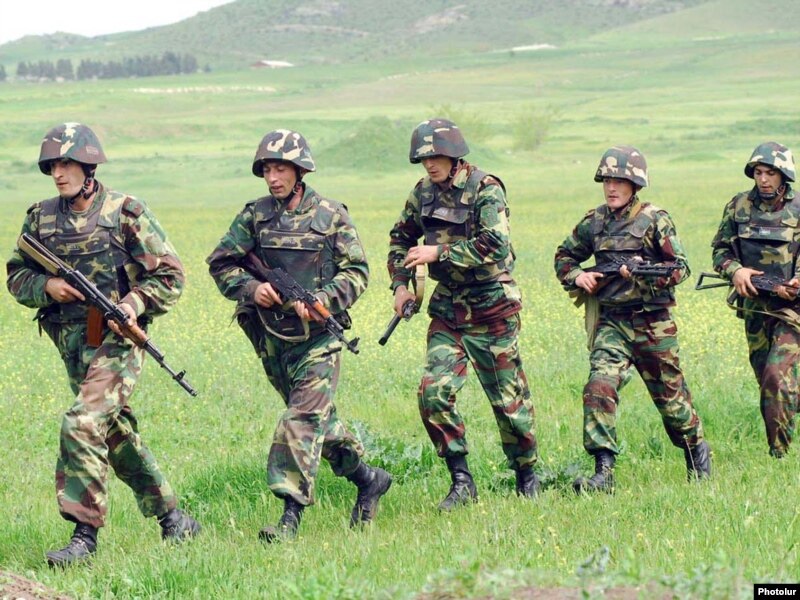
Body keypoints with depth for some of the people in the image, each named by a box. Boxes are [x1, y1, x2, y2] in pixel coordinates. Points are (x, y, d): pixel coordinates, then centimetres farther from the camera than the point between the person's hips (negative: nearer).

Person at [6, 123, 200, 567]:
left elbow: (171, 275, -3)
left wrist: (135, 302, -19)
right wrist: (47, 286, -6)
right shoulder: (41, 217, 8)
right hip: (72, 344, 6)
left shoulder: (125, 212, -6)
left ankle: (85, 533, -17)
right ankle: (173, 519, 28)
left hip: (116, 339, -6)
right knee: (119, 435, 13)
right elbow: (17, 276, 14)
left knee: (83, 425, -20)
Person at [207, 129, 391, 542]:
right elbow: (220, 264, 7)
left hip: (317, 336, -4)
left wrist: (320, 301, -17)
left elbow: (357, 272, -2)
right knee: (316, 415, 15)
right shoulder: (254, 216, 4)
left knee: (303, 419, -15)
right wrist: (250, 288, -11)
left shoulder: (331, 217, -3)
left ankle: (291, 514, -18)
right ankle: (367, 479, 33)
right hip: (270, 335, 4)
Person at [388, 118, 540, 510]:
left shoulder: (485, 190, -14)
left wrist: (438, 252, -24)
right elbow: (401, 238, 21)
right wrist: (400, 283, 8)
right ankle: (461, 482, -3)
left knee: (508, 398, 4)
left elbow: (495, 246, -26)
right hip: (447, 309, 5)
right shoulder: (424, 192, 5)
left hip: (492, 310, -5)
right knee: (434, 393, -11)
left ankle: (527, 475, 24)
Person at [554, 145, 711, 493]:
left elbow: (680, 268, -7)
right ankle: (603, 472, -21)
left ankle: (697, 449, 37)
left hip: (652, 323, -3)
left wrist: (643, 274, -23)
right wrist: (577, 276, -1)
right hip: (611, 323, 3)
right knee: (600, 386, -18)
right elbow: (564, 256, 20)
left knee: (670, 393, 10)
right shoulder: (594, 222, 7)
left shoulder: (654, 220, -5)